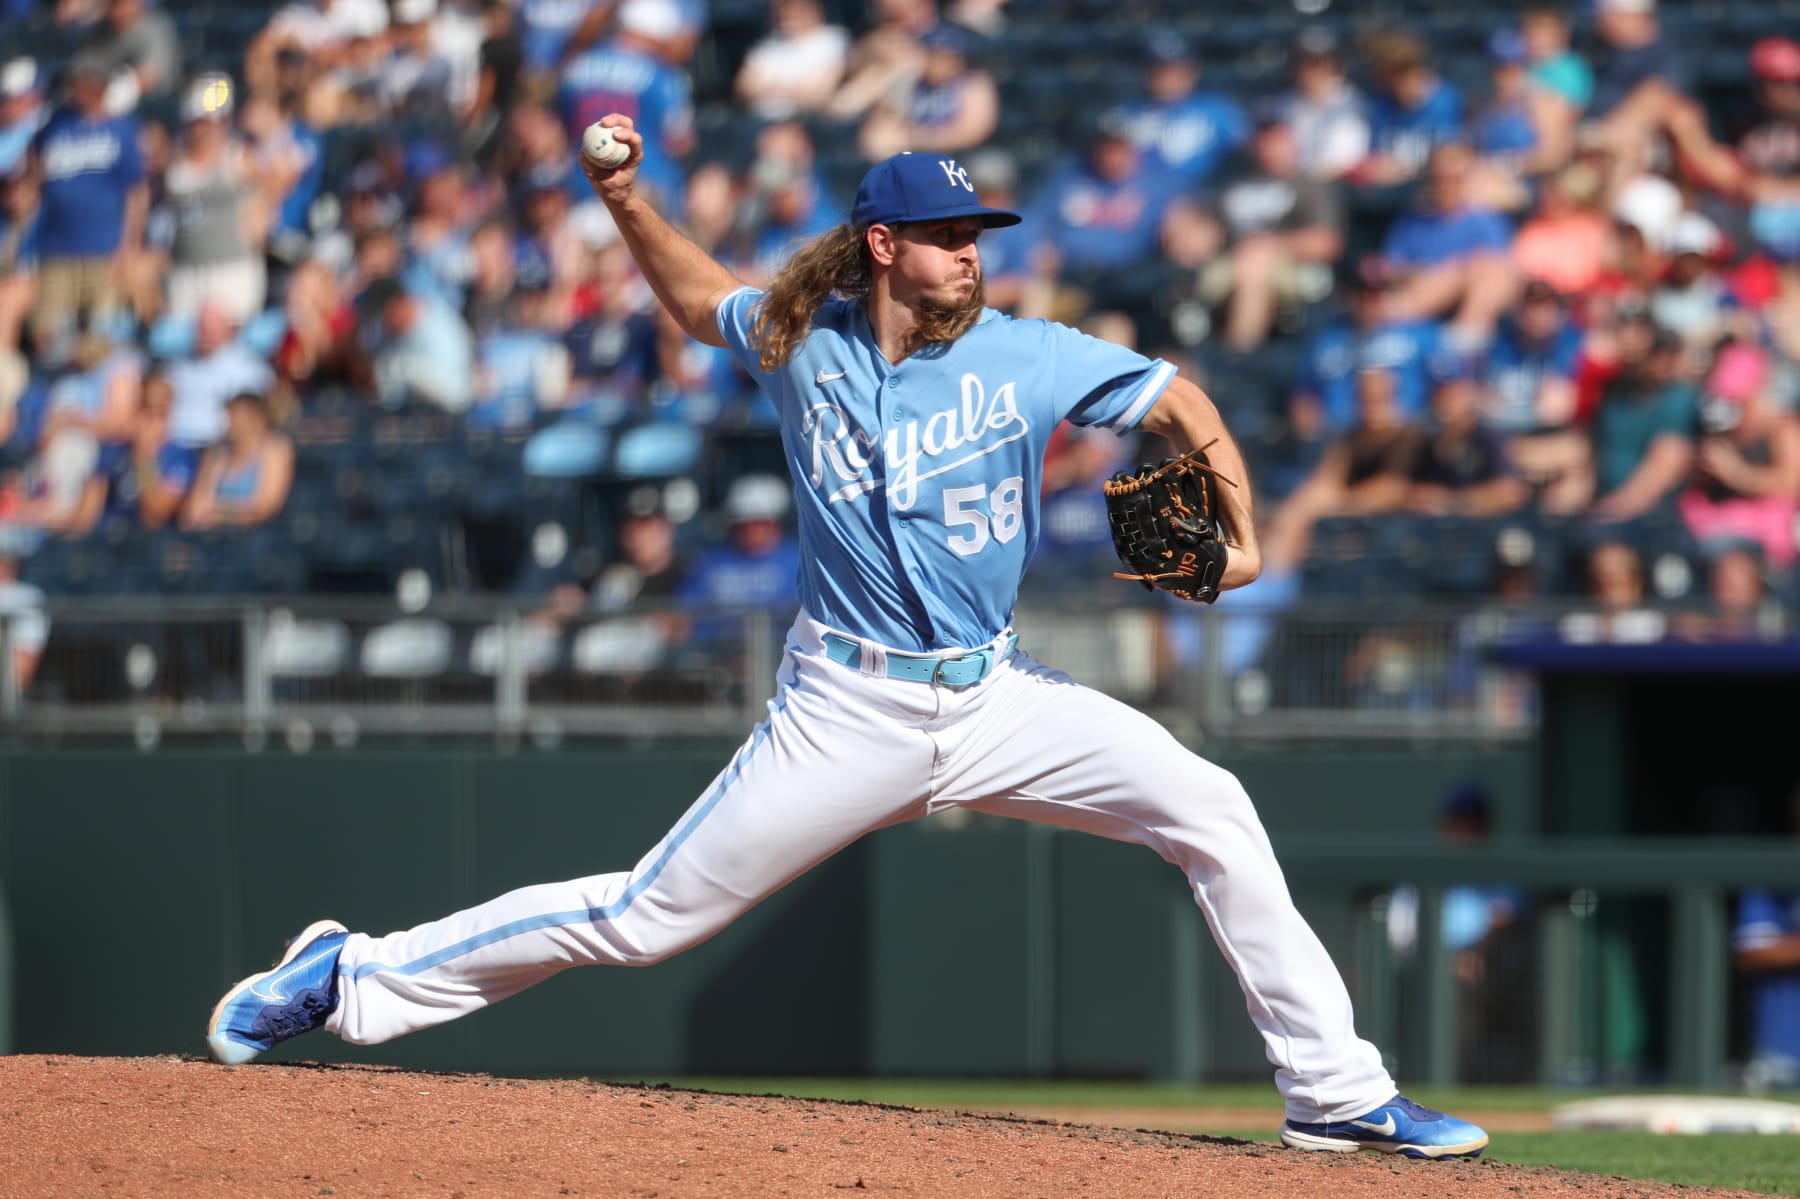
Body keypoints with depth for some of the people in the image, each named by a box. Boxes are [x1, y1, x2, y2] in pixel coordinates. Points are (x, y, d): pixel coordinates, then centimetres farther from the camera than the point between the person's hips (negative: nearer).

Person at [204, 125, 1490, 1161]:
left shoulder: (1024, 357, -5)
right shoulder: (802, 342, -2)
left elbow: (1177, 402, 2)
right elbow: (701, 296, 19)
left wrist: (1236, 529, -11)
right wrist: (628, 201, 5)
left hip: (996, 696, 1)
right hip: (848, 710, -1)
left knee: (1214, 815, -15)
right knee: (648, 915, -4)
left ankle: (1334, 1093, -7)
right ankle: (355, 978, 10)